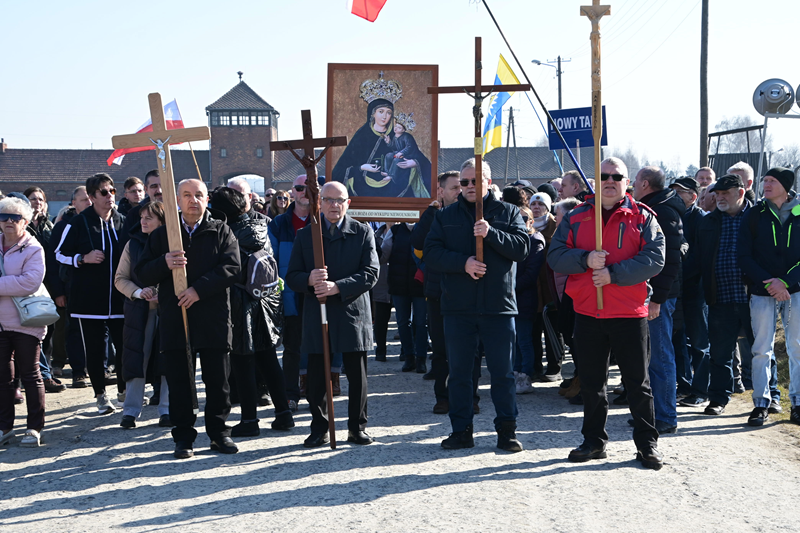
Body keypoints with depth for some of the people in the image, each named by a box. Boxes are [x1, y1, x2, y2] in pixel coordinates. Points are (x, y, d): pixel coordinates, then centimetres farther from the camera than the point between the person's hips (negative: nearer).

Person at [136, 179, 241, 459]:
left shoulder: (221, 231, 6)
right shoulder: (162, 234, 11)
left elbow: (232, 267, -6)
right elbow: (142, 274, 7)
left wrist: (199, 289, -16)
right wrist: (165, 264, -14)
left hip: (213, 318, -1)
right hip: (175, 318, 1)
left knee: (218, 381, 4)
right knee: (179, 382, 3)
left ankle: (219, 433, 18)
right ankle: (184, 437, 13)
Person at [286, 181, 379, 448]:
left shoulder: (363, 233, 5)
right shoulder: (305, 235, 9)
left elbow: (371, 273, -5)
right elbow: (291, 277, 7)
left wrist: (337, 287, -17)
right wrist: (309, 279, -16)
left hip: (353, 313, -1)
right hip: (316, 316, 1)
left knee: (357, 378, 4)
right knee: (317, 378, 3)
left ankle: (357, 428, 18)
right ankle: (319, 429, 17)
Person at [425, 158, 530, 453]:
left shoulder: (507, 212, 6)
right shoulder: (446, 216, 10)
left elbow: (522, 247, -6)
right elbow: (431, 252, -1)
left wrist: (491, 233, -20)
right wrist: (463, 263, -15)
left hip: (498, 306, -2)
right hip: (457, 307, 2)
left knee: (503, 371, 2)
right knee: (459, 371, 7)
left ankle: (507, 429, 11)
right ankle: (461, 430, 16)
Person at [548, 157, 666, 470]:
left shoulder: (642, 218, 1)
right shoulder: (575, 217, 7)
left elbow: (655, 259, -11)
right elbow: (555, 256, 1)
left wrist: (614, 273, -19)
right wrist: (585, 259, -17)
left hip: (630, 314, -2)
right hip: (587, 313, 3)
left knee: (638, 383, 4)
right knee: (591, 383, 12)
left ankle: (647, 444, 15)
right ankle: (593, 441, 24)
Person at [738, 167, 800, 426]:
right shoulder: (754, 215, 3)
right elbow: (744, 256, 0)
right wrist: (769, 282, -10)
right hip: (762, 292, 0)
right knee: (761, 349, -1)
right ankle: (761, 403, 7)